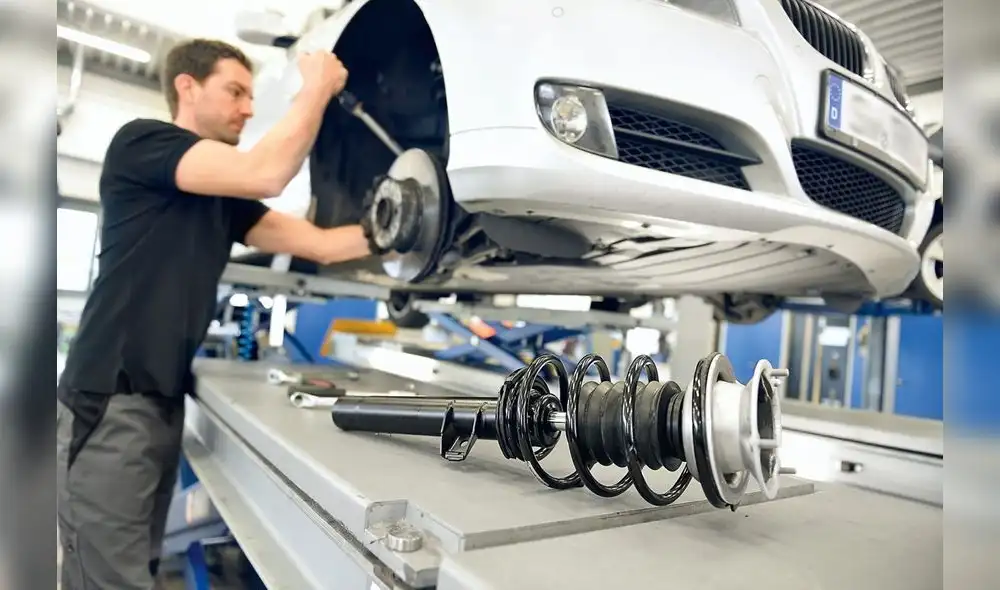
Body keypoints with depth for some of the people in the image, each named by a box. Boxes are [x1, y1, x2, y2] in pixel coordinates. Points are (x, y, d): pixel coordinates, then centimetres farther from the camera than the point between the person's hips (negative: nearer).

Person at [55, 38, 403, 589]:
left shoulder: (226, 198, 14)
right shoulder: (141, 141, -7)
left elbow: (320, 244, 11)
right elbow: (266, 173, -21)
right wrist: (317, 87, -9)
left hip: (165, 403, 8)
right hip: (108, 403, -8)